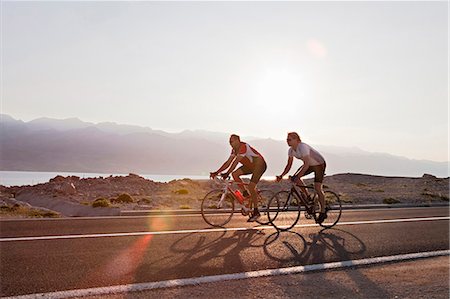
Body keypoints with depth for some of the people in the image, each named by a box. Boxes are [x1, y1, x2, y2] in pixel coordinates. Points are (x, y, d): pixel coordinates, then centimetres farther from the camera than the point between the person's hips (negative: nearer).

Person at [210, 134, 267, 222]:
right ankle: (245, 194, 4)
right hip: (250, 165, 9)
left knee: (251, 187, -17)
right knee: (235, 174, -9)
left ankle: (256, 212, -4)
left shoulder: (243, 147, -26)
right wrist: (216, 172, -8)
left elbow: (236, 161, -35)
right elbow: (228, 162, 0)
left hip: (260, 164, -9)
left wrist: (227, 173, -42)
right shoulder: (234, 150, 1)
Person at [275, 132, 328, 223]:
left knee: (317, 188, -13)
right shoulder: (291, 150, -8)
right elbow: (289, 165, -3)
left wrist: (298, 177, -44)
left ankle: (323, 212, 0)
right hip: (309, 164, 8)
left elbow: (306, 164, -38)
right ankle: (308, 197, 5)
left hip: (319, 164, -8)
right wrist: (281, 175, -14)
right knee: (295, 178, -10)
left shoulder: (303, 147, -32)